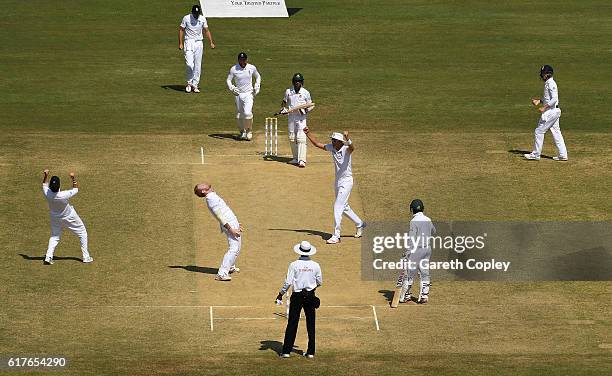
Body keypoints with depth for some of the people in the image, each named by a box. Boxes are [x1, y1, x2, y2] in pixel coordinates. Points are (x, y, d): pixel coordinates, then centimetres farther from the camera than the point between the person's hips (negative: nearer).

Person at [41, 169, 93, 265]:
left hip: (55, 217, 3)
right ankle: (86, 257, 18)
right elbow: (76, 189, -19)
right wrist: (73, 178, -17)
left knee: (55, 236, 23)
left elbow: (44, 185, -5)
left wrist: (45, 175, -8)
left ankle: (48, 257, 8)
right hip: (69, 217, -3)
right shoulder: (64, 195, -39)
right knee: (82, 233, 16)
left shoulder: (47, 193, -31)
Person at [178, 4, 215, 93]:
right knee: (190, 64, -15)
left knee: (198, 66, 2)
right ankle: (189, 83, 3)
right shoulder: (186, 18, -7)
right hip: (189, 42, -3)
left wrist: (211, 42, 1)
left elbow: (206, 31, 10)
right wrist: (180, 43, -8)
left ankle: (195, 85, 10)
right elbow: (181, 30, -2)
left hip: (199, 43, 3)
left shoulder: (202, 19, 2)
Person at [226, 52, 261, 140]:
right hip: (238, 94, 2)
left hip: (249, 94, -2)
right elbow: (228, 80, 0)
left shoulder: (252, 68, -2)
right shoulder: (233, 69, -5)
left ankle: (249, 131, 3)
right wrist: (232, 88, -19)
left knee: (247, 113, -18)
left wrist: (257, 86, 1)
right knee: (239, 115, 6)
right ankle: (242, 132, 25)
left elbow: (258, 77, 15)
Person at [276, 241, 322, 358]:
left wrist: (281, 294, 2)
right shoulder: (315, 265, -2)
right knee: (311, 324, 8)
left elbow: (288, 282, -10)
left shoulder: (294, 265, -8)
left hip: (297, 296, -2)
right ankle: (311, 352, 9)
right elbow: (320, 282, 7)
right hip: (310, 296, 2)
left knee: (292, 323, 2)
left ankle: (286, 351, 0)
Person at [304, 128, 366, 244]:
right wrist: (308, 133, -2)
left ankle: (336, 236, -7)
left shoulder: (346, 148, -20)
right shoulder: (332, 147, -1)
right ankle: (360, 224, 40)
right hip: (338, 181, 8)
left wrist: (347, 139, -64)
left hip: (346, 181, -8)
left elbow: (352, 148, -44)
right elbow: (317, 144, 7)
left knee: (337, 207, -11)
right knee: (344, 207, 20)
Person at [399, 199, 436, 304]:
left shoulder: (414, 221, -15)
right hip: (427, 248, 7)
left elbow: (412, 239, -19)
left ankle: (405, 296, 6)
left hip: (417, 249, -7)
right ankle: (424, 296, 10)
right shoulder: (428, 220, 6)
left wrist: (408, 252, -17)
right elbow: (433, 231, 25)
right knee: (424, 273, 10)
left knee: (410, 273, 2)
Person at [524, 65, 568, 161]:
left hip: (551, 111, -10)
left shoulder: (551, 84, -17)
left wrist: (544, 107, -24)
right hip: (554, 111, 10)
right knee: (556, 132, 11)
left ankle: (536, 154, 1)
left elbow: (554, 99, -24)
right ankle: (562, 155, 11)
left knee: (539, 131, -4)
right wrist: (539, 101, 13)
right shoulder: (548, 83, 15)